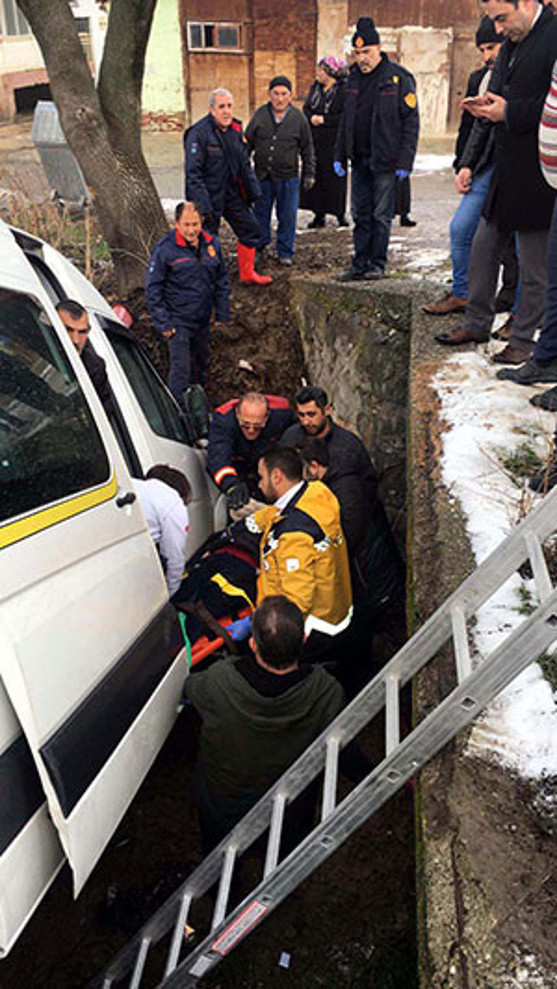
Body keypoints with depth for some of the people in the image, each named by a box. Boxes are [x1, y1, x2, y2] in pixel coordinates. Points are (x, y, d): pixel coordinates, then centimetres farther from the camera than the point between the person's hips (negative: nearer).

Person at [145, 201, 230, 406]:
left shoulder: (212, 243, 0)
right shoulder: (165, 249, -16)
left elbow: (222, 279, 12)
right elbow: (153, 289, -11)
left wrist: (222, 312, 9)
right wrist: (162, 323, -14)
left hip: (203, 320, 6)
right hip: (178, 322, -6)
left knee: (200, 362, 22)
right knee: (181, 370, -7)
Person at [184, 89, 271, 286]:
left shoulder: (236, 129, 6)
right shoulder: (198, 134, -17)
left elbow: (244, 164, 16)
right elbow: (193, 173, -20)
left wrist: (254, 191, 12)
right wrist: (203, 206, -25)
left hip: (232, 194, 7)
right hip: (208, 196, -7)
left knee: (251, 229, 12)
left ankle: (247, 273, 28)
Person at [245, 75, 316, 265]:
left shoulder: (298, 118, 0)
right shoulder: (260, 115, 2)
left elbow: (307, 149, 8)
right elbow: (248, 143, 10)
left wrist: (309, 173, 6)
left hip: (288, 178, -1)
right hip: (262, 177, 1)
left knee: (287, 216, 4)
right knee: (260, 214, 10)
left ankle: (285, 253, 16)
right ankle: (257, 249, 26)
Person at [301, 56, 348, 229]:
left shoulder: (344, 90, -7)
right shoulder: (315, 87, 13)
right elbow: (306, 109, 12)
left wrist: (324, 120, -16)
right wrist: (312, 117, -10)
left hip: (334, 142, -5)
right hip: (315, 141, 5)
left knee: (335, 178, 0)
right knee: (315, 177, 3)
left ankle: (340, 214, 12)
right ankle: (319, 214, 9)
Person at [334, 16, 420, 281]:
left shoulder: (398, 77, -6)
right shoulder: (353, 78, 12)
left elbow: (411, 122, -8)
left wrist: (404, 162, -15)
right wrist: (339, 156, 10)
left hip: (385, 160, -6)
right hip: (359, 159, 6)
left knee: (381, 215, 0)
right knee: (361, 215, 8)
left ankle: (377, 264, 9)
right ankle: (360, 264, 14)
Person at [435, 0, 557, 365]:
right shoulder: (511, 44, 16)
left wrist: (509, 112, -16)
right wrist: (469, 163, 8)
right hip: (503, 174, 9)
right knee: (483, 252, 14)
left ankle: (524, 339, 12)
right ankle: (477, 324, 27)